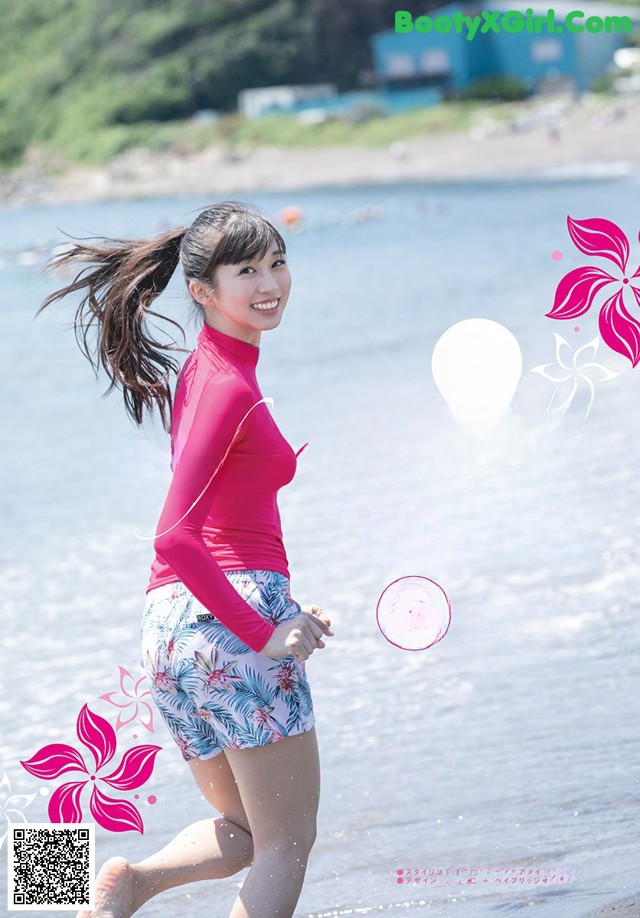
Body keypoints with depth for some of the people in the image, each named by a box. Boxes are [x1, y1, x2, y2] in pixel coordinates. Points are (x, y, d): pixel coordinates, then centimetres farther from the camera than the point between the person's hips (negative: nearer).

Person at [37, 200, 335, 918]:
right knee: (287, 845, 2)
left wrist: (278, 608, 18)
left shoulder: (204, 368, 16)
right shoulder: (228, 386, -13)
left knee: (242, 833, 20)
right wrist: (264, 634, -17)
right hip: (233, 615, -9)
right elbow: (176, 537, -21)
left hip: (170, 621, 9)